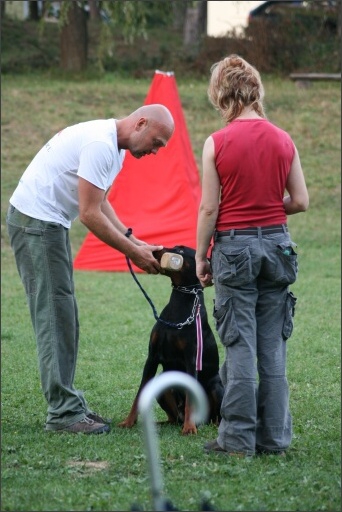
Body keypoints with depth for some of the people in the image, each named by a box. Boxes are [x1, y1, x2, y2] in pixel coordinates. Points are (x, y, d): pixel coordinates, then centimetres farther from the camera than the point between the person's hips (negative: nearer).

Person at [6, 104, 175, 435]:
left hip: (49, 224, 11)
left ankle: (66, 403, 16)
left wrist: (135, 241, 5)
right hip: (35, 222, -11)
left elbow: (100, 203, 16)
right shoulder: (101, 144, -21)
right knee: (55, 316, -11)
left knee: (62, 317, 12)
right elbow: (90, 214, -21)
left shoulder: (113, 146, 12)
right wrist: (132, 252, -14)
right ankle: (64, 412, -10)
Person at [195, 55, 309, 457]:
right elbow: (300, 201, 4)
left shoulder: (217, 143, -9)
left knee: (240, 346, 0)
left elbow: (209, 208, -8)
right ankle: (274, 436, 12)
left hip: (235, 247, -4)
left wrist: (200, 257, 2)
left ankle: (238, 438, 3)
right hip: (277, 245, 4)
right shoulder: (283, 141, 2)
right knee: (273, 345, 9)